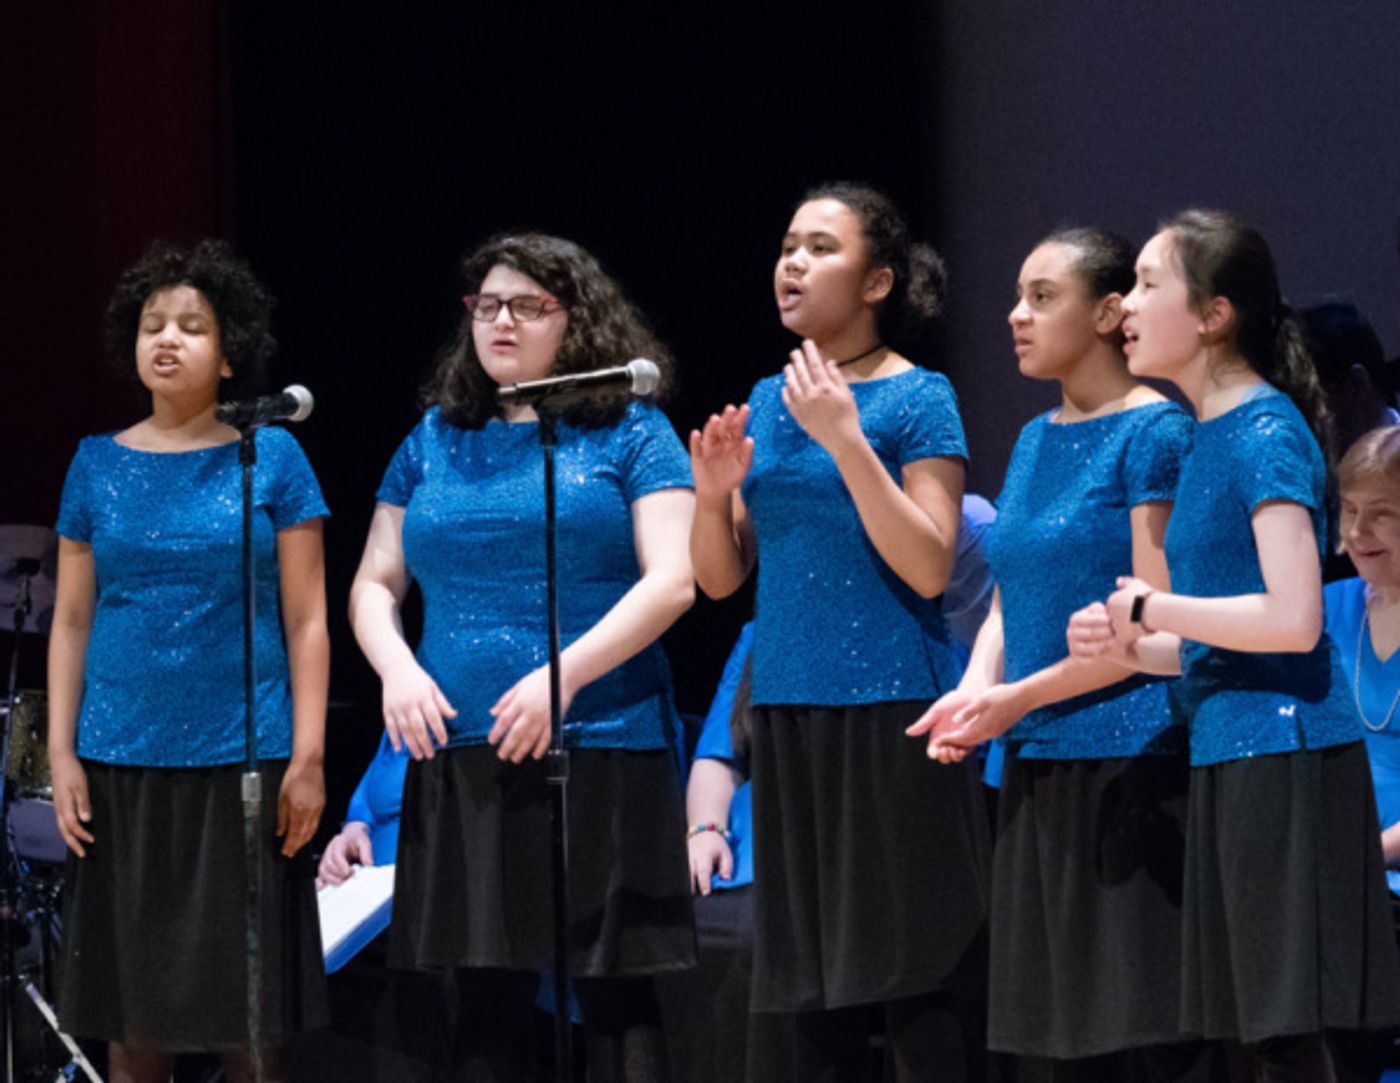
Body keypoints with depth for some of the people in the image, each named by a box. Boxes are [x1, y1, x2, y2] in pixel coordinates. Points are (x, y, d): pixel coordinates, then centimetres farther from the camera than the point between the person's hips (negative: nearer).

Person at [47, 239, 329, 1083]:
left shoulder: (271, 458, 3)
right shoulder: (99, 465, 9)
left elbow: (306, 621, 2)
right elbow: (72, 621, 10)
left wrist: (308, 756, -6)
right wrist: (62, 751, 2)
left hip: (244, 761, -2)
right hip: (122, 763, 2)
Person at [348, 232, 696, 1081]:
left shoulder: (630, 432, 4)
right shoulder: (436, 442, 16)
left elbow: (671, 582, -6)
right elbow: (374, 585, 17)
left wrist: (563, 676, -17)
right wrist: (397, 669, -4)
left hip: (599, 753, -4)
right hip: (461, 759, 4)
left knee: (614, 991, -6)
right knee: (489, 995, 6)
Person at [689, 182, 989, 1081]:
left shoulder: (918, 399, -4)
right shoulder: (768, 402, 14)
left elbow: (929, 568, -13)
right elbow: (722, 578, 15)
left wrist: (845, 440, -19)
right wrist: (713, 493, -5)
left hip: (892, 712, -6)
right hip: (789, 710, 6)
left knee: (921, 998, -7)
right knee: (819, 1005, 7)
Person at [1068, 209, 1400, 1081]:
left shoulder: (1267, 433, -11)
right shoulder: (1211, 438, 16)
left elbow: (1294, 618, -22)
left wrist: (1154, 608, -12)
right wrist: (1132, 643, 6)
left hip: (1286, 762, -10)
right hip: (1233, 764, 10)